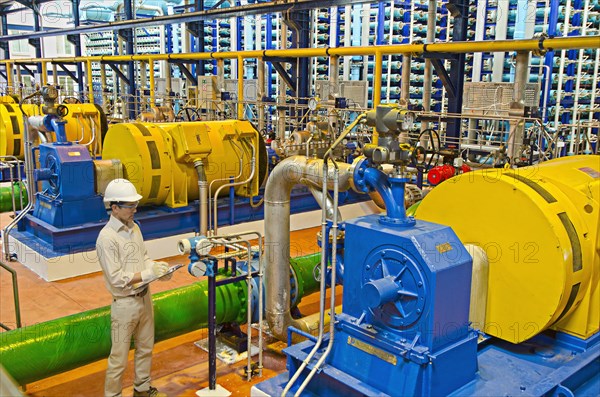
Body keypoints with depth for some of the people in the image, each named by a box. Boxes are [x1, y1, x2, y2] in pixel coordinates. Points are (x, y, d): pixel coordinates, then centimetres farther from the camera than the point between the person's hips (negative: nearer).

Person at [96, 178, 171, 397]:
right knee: (119, 356, 7)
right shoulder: (107, 238, -20)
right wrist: (148, 274, -23)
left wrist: (157, 267, -7)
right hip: (125, 304, -8)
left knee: (145, 348, 22)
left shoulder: (134, 227, 3)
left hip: (144, 298, 8)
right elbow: (116, 278, -22)